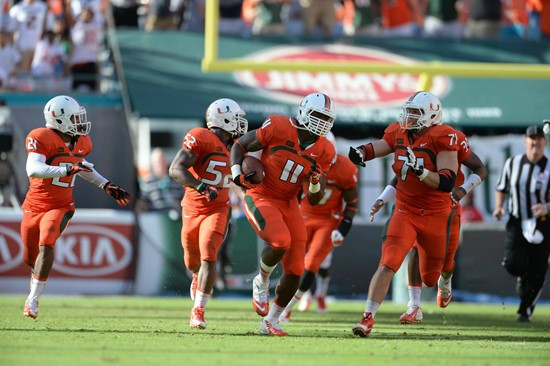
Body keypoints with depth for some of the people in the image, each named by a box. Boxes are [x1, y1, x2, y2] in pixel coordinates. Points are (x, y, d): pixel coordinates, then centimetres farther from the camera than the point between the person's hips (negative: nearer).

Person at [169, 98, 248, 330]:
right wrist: (201, 187, -35)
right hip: (193, 209, -2)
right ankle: (198, 277, 54)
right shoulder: (201, 138, -18)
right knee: (192, 262, 16)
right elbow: (176, 170, -25)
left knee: (209, 257, -18)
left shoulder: (233, 146, 5)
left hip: (218, 209, 2)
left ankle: (198, 311, -16)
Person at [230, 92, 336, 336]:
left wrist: (315, 183, -20)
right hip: (260, 197, -5)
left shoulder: (324, 151, -1)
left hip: (288, 205, 5)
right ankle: (261, 283, -2)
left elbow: (314, 200, 2)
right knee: (281, 241, -33)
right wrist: (236, 173, -17)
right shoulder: (278, 128, -14)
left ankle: (271, 321, 18)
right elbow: (240, 145, -2)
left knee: (295, 270, 0)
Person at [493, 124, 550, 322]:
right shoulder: (513, 163, 1)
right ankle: (523, 277, 20)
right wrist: (499, 207, -2)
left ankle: (525, 311, 20)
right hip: (517, 222, 1)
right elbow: (502, 188, 15)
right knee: (513, 264, -18)